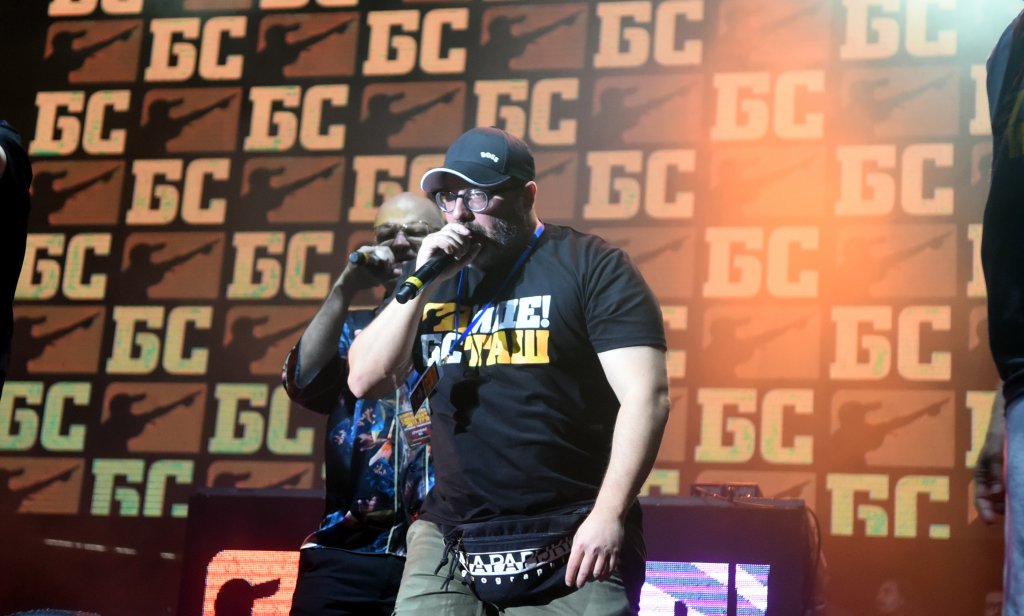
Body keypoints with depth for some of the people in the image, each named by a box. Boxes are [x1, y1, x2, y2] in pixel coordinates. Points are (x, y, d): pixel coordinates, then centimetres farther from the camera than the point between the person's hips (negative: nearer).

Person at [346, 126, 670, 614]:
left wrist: (608, 517, -20)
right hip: (449, 533, 5)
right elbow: (365, 381, 7)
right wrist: (422, 283, -4)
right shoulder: (439, 275, 13)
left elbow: (645, 395, -12)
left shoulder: (591, 266, -4)